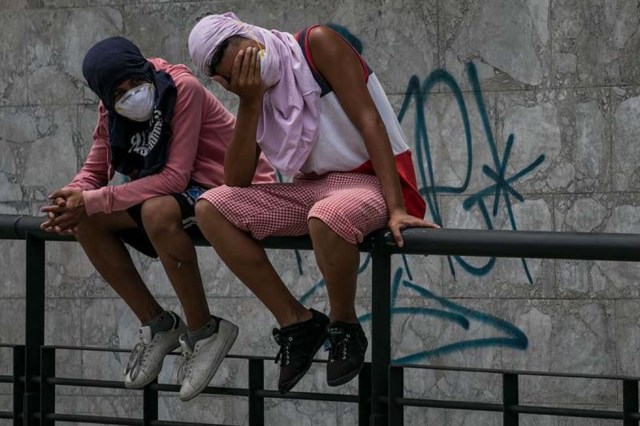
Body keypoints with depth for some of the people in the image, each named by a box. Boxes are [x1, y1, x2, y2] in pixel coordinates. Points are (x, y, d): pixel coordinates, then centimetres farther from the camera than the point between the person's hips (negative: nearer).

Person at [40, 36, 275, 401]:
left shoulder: (183, 88, -24)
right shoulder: (111, 111, -2)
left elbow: (175, 178, -28)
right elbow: (94, 172, 3)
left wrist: (94, 201, -30)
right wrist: (71, 199, -23)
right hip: (185, 193, 8)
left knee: (158, 212, -37)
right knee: (87, 220, -12)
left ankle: (204, 331, -18)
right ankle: (158, 326, 2)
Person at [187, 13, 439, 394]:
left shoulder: (316, 44, -12)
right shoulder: (256, 95, 6)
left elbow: (368, 120, -19)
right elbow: (237, 182, -2)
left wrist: (396, 209, -27)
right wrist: (249, 103, -13)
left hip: (370, 180, -7)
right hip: (312, 188, 7)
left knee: (329, 215, -41)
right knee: (210, 208, -6)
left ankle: (345, 329, -12)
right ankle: (296, 322, -3)